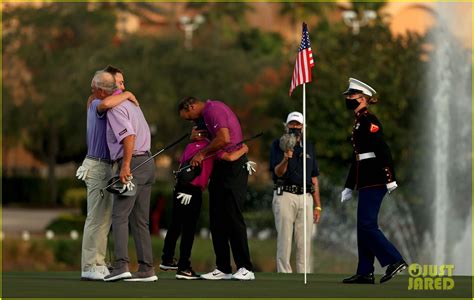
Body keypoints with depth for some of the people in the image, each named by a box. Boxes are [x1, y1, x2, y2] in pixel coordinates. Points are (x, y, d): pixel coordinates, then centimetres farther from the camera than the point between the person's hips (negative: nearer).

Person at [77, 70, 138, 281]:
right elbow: (106, 103, -39)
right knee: (96, 217, -10)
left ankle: (98, 264, 14)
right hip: (97, 166, -10)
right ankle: (89, 268, -11)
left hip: (104, 167, 10)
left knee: (105, 217, 11)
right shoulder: (97, 105, -14)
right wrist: (127, 95, -25)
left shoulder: (96, 105, 16)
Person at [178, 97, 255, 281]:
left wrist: (202, 153, -12)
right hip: (221, 167, 10)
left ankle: (245, 268, -12)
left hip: (232, 167, -10)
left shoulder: (213, 110, -10)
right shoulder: (210, 111, 21)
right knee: (217, 219, 7)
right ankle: (223, 269, 8)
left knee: (233, 217, -12)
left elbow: (224, 139, -22)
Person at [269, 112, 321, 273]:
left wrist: (317, 205, 10)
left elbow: (314, 178, 15)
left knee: (305, 243, 2)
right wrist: (285, 159, -29)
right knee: (284, 241, -5)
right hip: (285, 196, -4)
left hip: (305, 197, 4)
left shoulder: (309, 146, 16)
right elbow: (278, 172, -8)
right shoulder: (278, 145, 3)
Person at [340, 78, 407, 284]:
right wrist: (349, 187, 25)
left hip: (374, 182, -10)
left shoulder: (369, 121, -11)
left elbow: (383, 150, -20)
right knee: (364, 227, 8)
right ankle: (365, 273, 9)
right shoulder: (359, 122, 19)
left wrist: (390, 180, -25)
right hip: (366, 181, 10)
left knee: (367, 225, -12)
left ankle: (395, 261, -10)